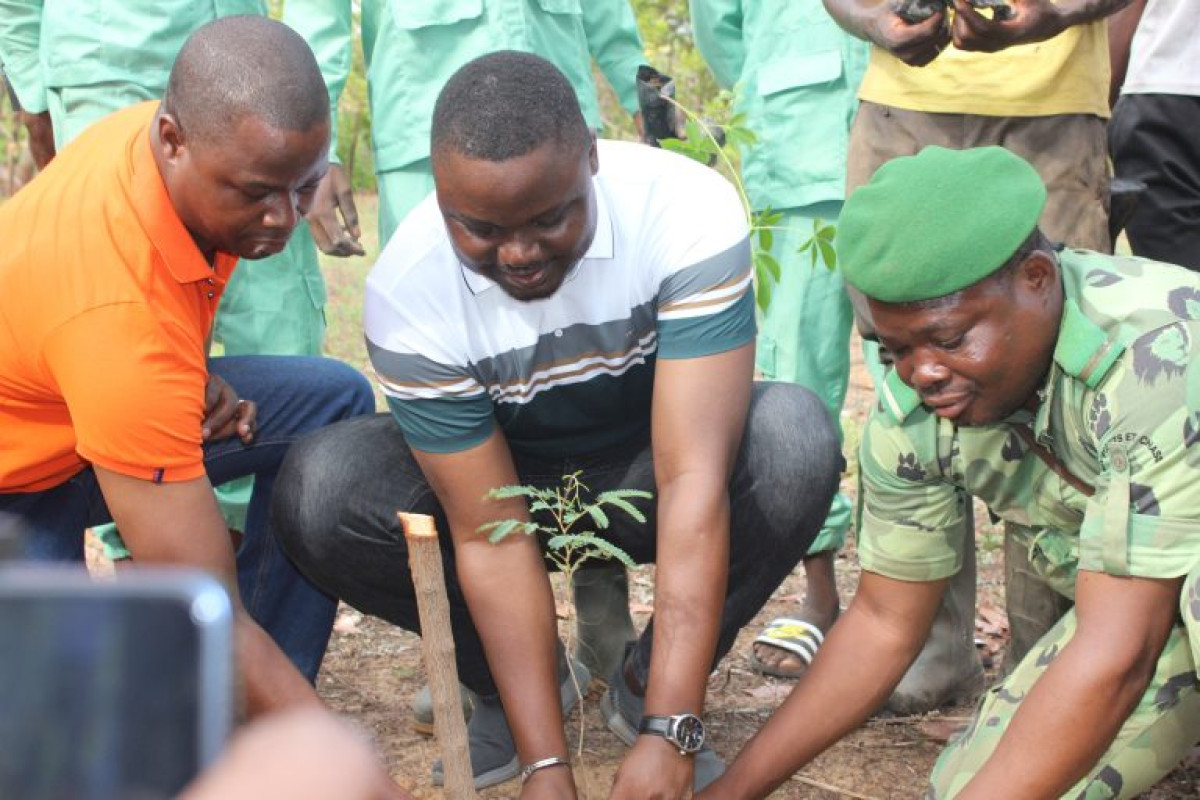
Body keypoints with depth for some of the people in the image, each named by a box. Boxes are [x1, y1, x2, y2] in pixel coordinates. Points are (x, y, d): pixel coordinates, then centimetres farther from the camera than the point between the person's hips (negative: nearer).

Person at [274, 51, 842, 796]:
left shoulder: (688, 212, -32)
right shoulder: (407, 292, -28)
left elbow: (694, 481, -37)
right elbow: (491, 538, -25)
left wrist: (668, 732, -42)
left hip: (646, 470, 0)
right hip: (504, 474, 1)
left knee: (797, 439, -33)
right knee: (320, 493, -28)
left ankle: (644, 689, -7)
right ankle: (502, 689, 1)